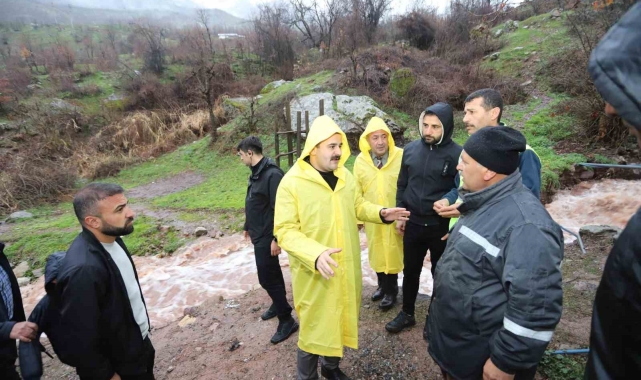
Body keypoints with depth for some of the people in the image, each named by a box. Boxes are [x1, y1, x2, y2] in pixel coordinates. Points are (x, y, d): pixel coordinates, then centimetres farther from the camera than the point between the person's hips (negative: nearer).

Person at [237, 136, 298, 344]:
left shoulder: (272, 174, -23)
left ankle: (287, 320, 11)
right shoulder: (256, 172, 7)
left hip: (267, 236, -9)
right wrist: (248, 226, 23)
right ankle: (278, 304, 40)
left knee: (267, 277, -3)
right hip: (259, 233, 10)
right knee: (272, 273, 22)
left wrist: (276, 238, -24)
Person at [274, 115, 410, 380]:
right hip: (314, 272, -6)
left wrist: (380, 213, -4)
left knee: (340, 319, 22)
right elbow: (285, 230, -19)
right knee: (314, 327, 10)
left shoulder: (345, 175, 2)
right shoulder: (292, 182, -17)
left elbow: (357, 206, 15)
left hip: (347, 266, 6)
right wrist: (315, 254, -33)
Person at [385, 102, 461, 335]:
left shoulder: (456, 154, -14)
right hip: (413, 224, 4)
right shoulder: (410, 149, 0)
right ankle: (407, 313, 37)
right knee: (410, 272, 17)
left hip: (442, 228, -3)